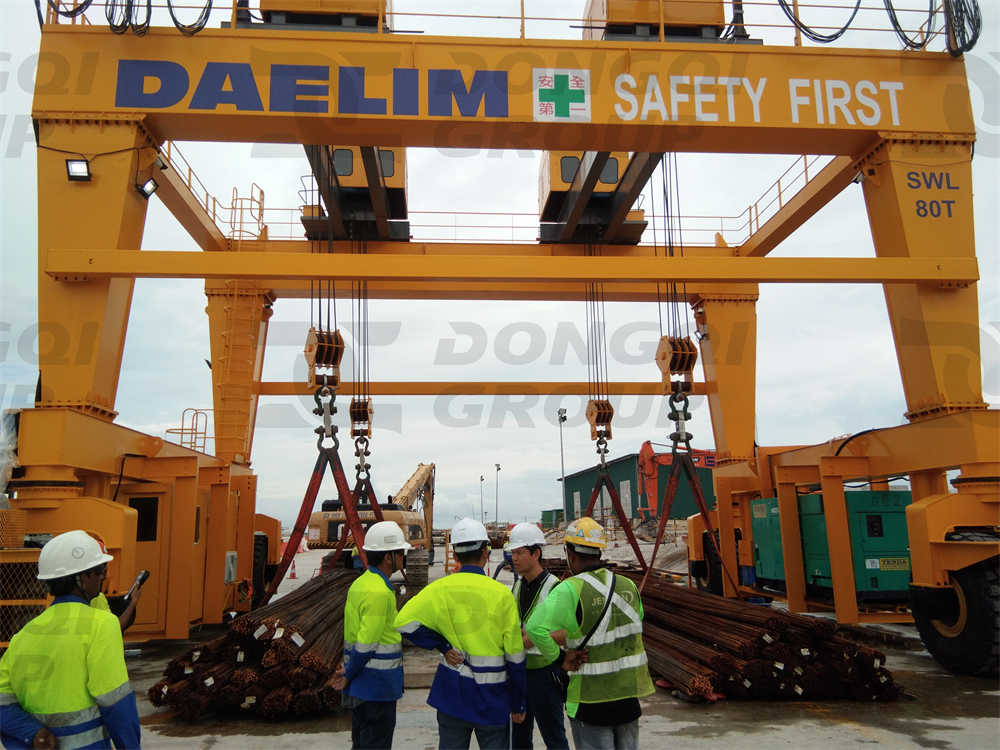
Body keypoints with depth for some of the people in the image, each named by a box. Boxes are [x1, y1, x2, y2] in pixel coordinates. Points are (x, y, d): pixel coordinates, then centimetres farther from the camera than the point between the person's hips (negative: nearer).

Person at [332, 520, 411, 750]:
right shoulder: (380, 593, -22)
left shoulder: (360, 583, 9)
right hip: (377, 685, -10)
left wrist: (350, 670, 13)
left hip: (360, 683, 10)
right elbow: (366, 644, -22)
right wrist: (349, 675, -9)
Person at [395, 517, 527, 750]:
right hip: (492, 695, -1)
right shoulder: (501, 593, -8)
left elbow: (405, 621, -12)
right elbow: (515, 656, -5)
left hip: (453, 690, 2)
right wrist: (518, 704, 5)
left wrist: (443, 646, -4)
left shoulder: (440, 588, -6)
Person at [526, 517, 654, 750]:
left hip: (591, 698, -5)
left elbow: (536, 627, -28)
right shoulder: (628, 586, 0)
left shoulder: (570, 590, -19)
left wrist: (560, 659, -14)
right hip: (629, 695, 5)